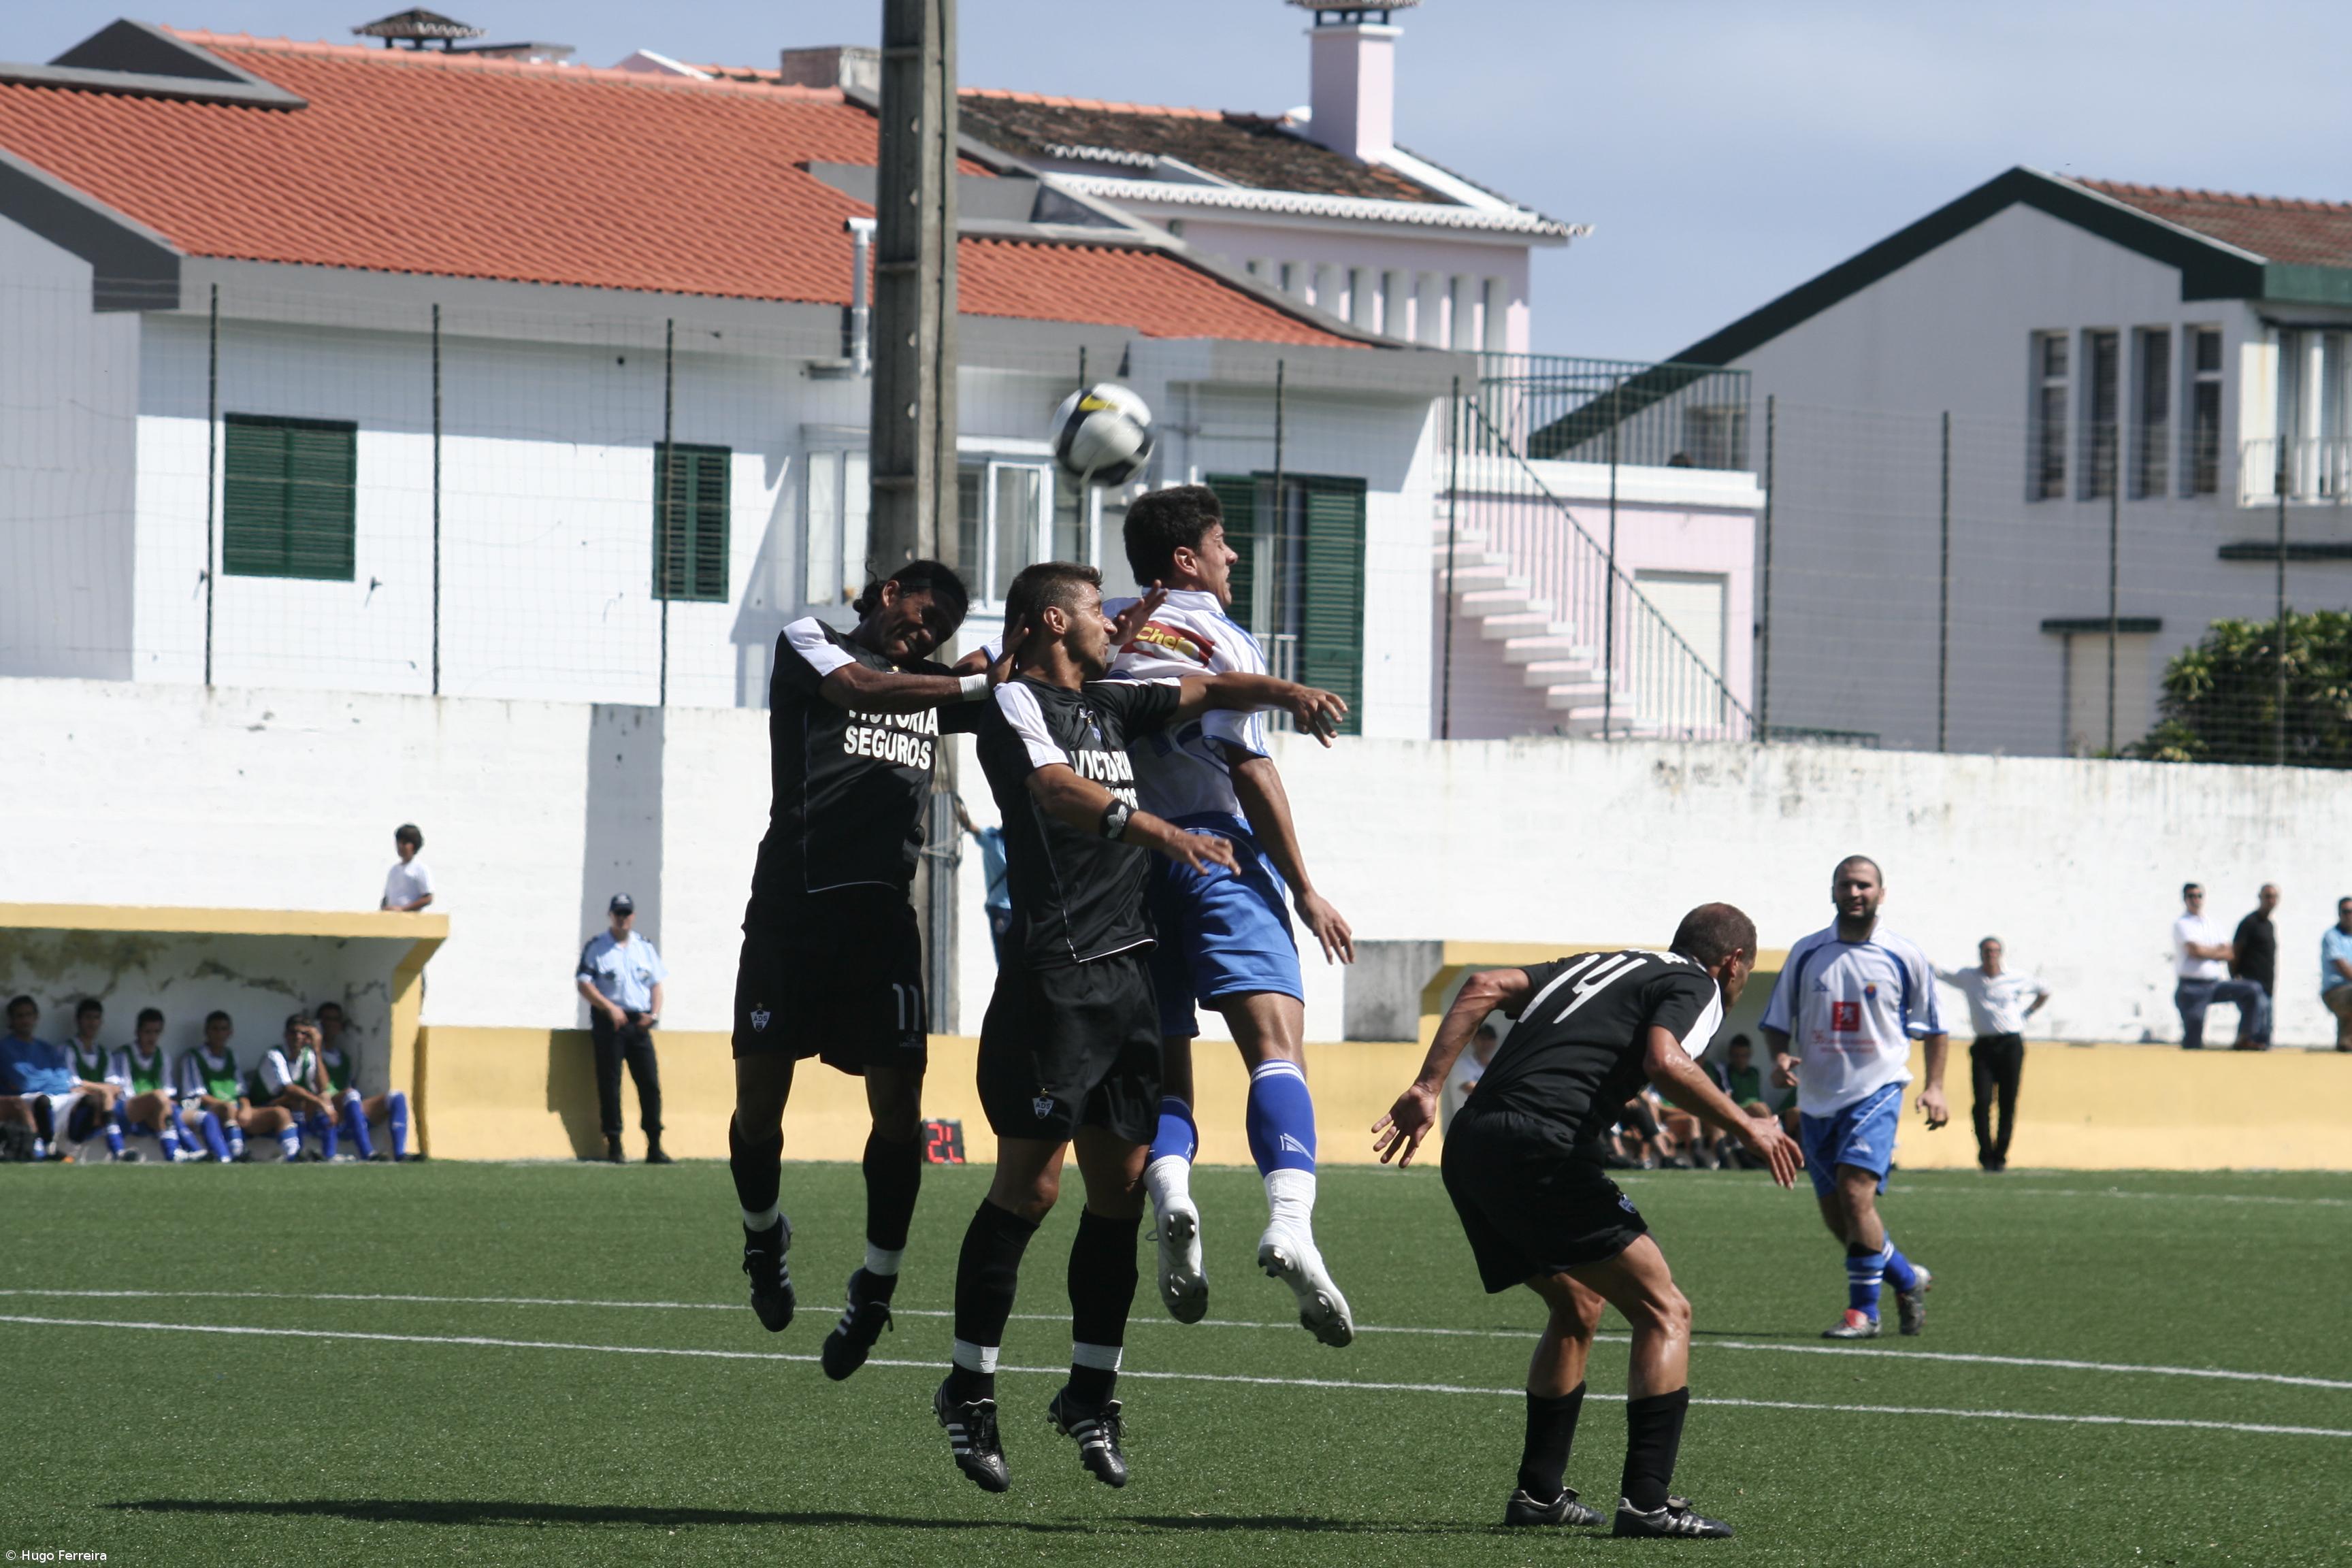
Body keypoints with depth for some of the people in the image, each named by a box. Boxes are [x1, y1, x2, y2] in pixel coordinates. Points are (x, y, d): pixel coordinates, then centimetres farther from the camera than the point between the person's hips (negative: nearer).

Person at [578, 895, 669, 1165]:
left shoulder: (645, 947, 14)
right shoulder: (596, 947, 1)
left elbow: (656, 984, 16)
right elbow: (584, 984, -6)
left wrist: (654, 1013, -2)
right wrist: (610, 1007, -19)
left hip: (639, 1023, 4)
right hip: (609, 1022, -4)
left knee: (650, 1082, -2)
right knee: (610, 1084, -4)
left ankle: (654, 1147, -1)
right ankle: (614, 1145, 0)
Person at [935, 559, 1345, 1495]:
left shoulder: (1109, 705, 21)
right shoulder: (1015, 703, -4)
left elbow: (1209, 691, 26)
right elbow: (1059, 792, -22)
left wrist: (1289, 693, 5)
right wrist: (1162, 835, -36)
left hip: (1127, 971, 8)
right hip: (1055, 973, -8)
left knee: (1121, 1185, 5)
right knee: (1030, 1182, -8)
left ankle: (1091, 1393, 13)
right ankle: (968, 1391, 1)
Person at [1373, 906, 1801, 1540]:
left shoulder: (1598, 964, 28)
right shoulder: (1697, 989, 7)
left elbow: (1485, 986, 16)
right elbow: (1664, 1062, -15)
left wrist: (1427, 1087, 12)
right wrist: (1746, 1128, -4)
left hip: (1470, 1147, 8)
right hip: (1541, 1151, -8)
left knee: (1579, 1305, 27)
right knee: (1663, 1311, 0)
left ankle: (1538, 1491, 28)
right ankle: (1646, 1501, -9)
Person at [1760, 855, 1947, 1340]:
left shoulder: (1904, 958, 0)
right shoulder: (1806, 954, 5)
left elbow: (1932, 1028, 10)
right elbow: (1777, 1022, 12)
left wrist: (1934, 1087, -1)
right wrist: (1781, 1058, -9)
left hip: (1876, 1091, -4)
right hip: (1818, 1098, 4)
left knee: (1856, 1192, -21)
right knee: (1837, 1217, 6)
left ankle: (1864, 1310, -12)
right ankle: (1908, 1279, 29)